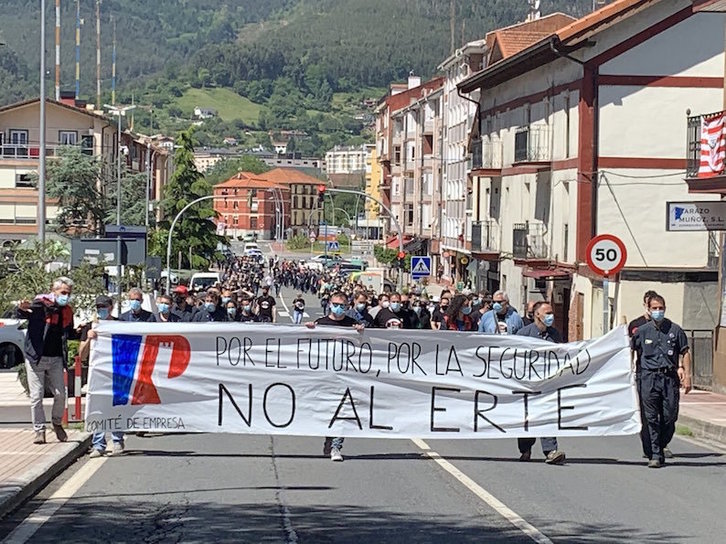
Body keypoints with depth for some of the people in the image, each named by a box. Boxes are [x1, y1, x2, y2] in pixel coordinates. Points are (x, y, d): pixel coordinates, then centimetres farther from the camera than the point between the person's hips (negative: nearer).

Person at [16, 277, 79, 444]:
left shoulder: (67, 311, 10)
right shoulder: (40, 304, -6)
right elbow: (20, 315, -16)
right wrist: (21, 309, -39)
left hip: (56, 359, 4)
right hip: (36, 357, -4)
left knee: (60, 394, 0)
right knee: (36, 396, -2)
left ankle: (57, 423, 24)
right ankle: (39, 430, 7)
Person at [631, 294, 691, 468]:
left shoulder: (675, 330, 6)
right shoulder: (642, 331, 7)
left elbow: (685, 353, 9)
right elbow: (632, 351, 16)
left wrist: (687, 376, 1)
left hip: (670, 377, 0)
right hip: (649, 377, 0)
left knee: (669, 417, 0)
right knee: (652, 418, -3)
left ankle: (660, 447, 21)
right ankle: (655, 454, 0)